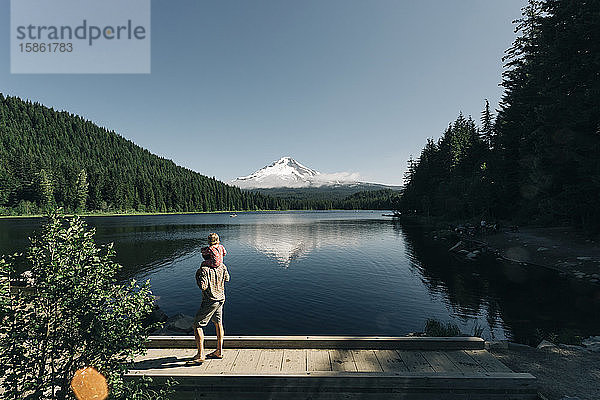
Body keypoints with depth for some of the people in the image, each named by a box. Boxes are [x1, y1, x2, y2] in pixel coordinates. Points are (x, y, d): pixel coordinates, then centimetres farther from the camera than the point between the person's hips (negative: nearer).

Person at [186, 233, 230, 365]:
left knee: (197, 326, 2)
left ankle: (200, 355, 2)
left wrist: (197, 275, -11)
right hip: (221, 298, 8)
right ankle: (219, 351, 26)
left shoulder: (204, 269, -20)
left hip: (210, 301, -7)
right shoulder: (222, 266, 1)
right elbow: (227, 279, 16)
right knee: (218, 323, 17)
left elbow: (203, 286, -25)